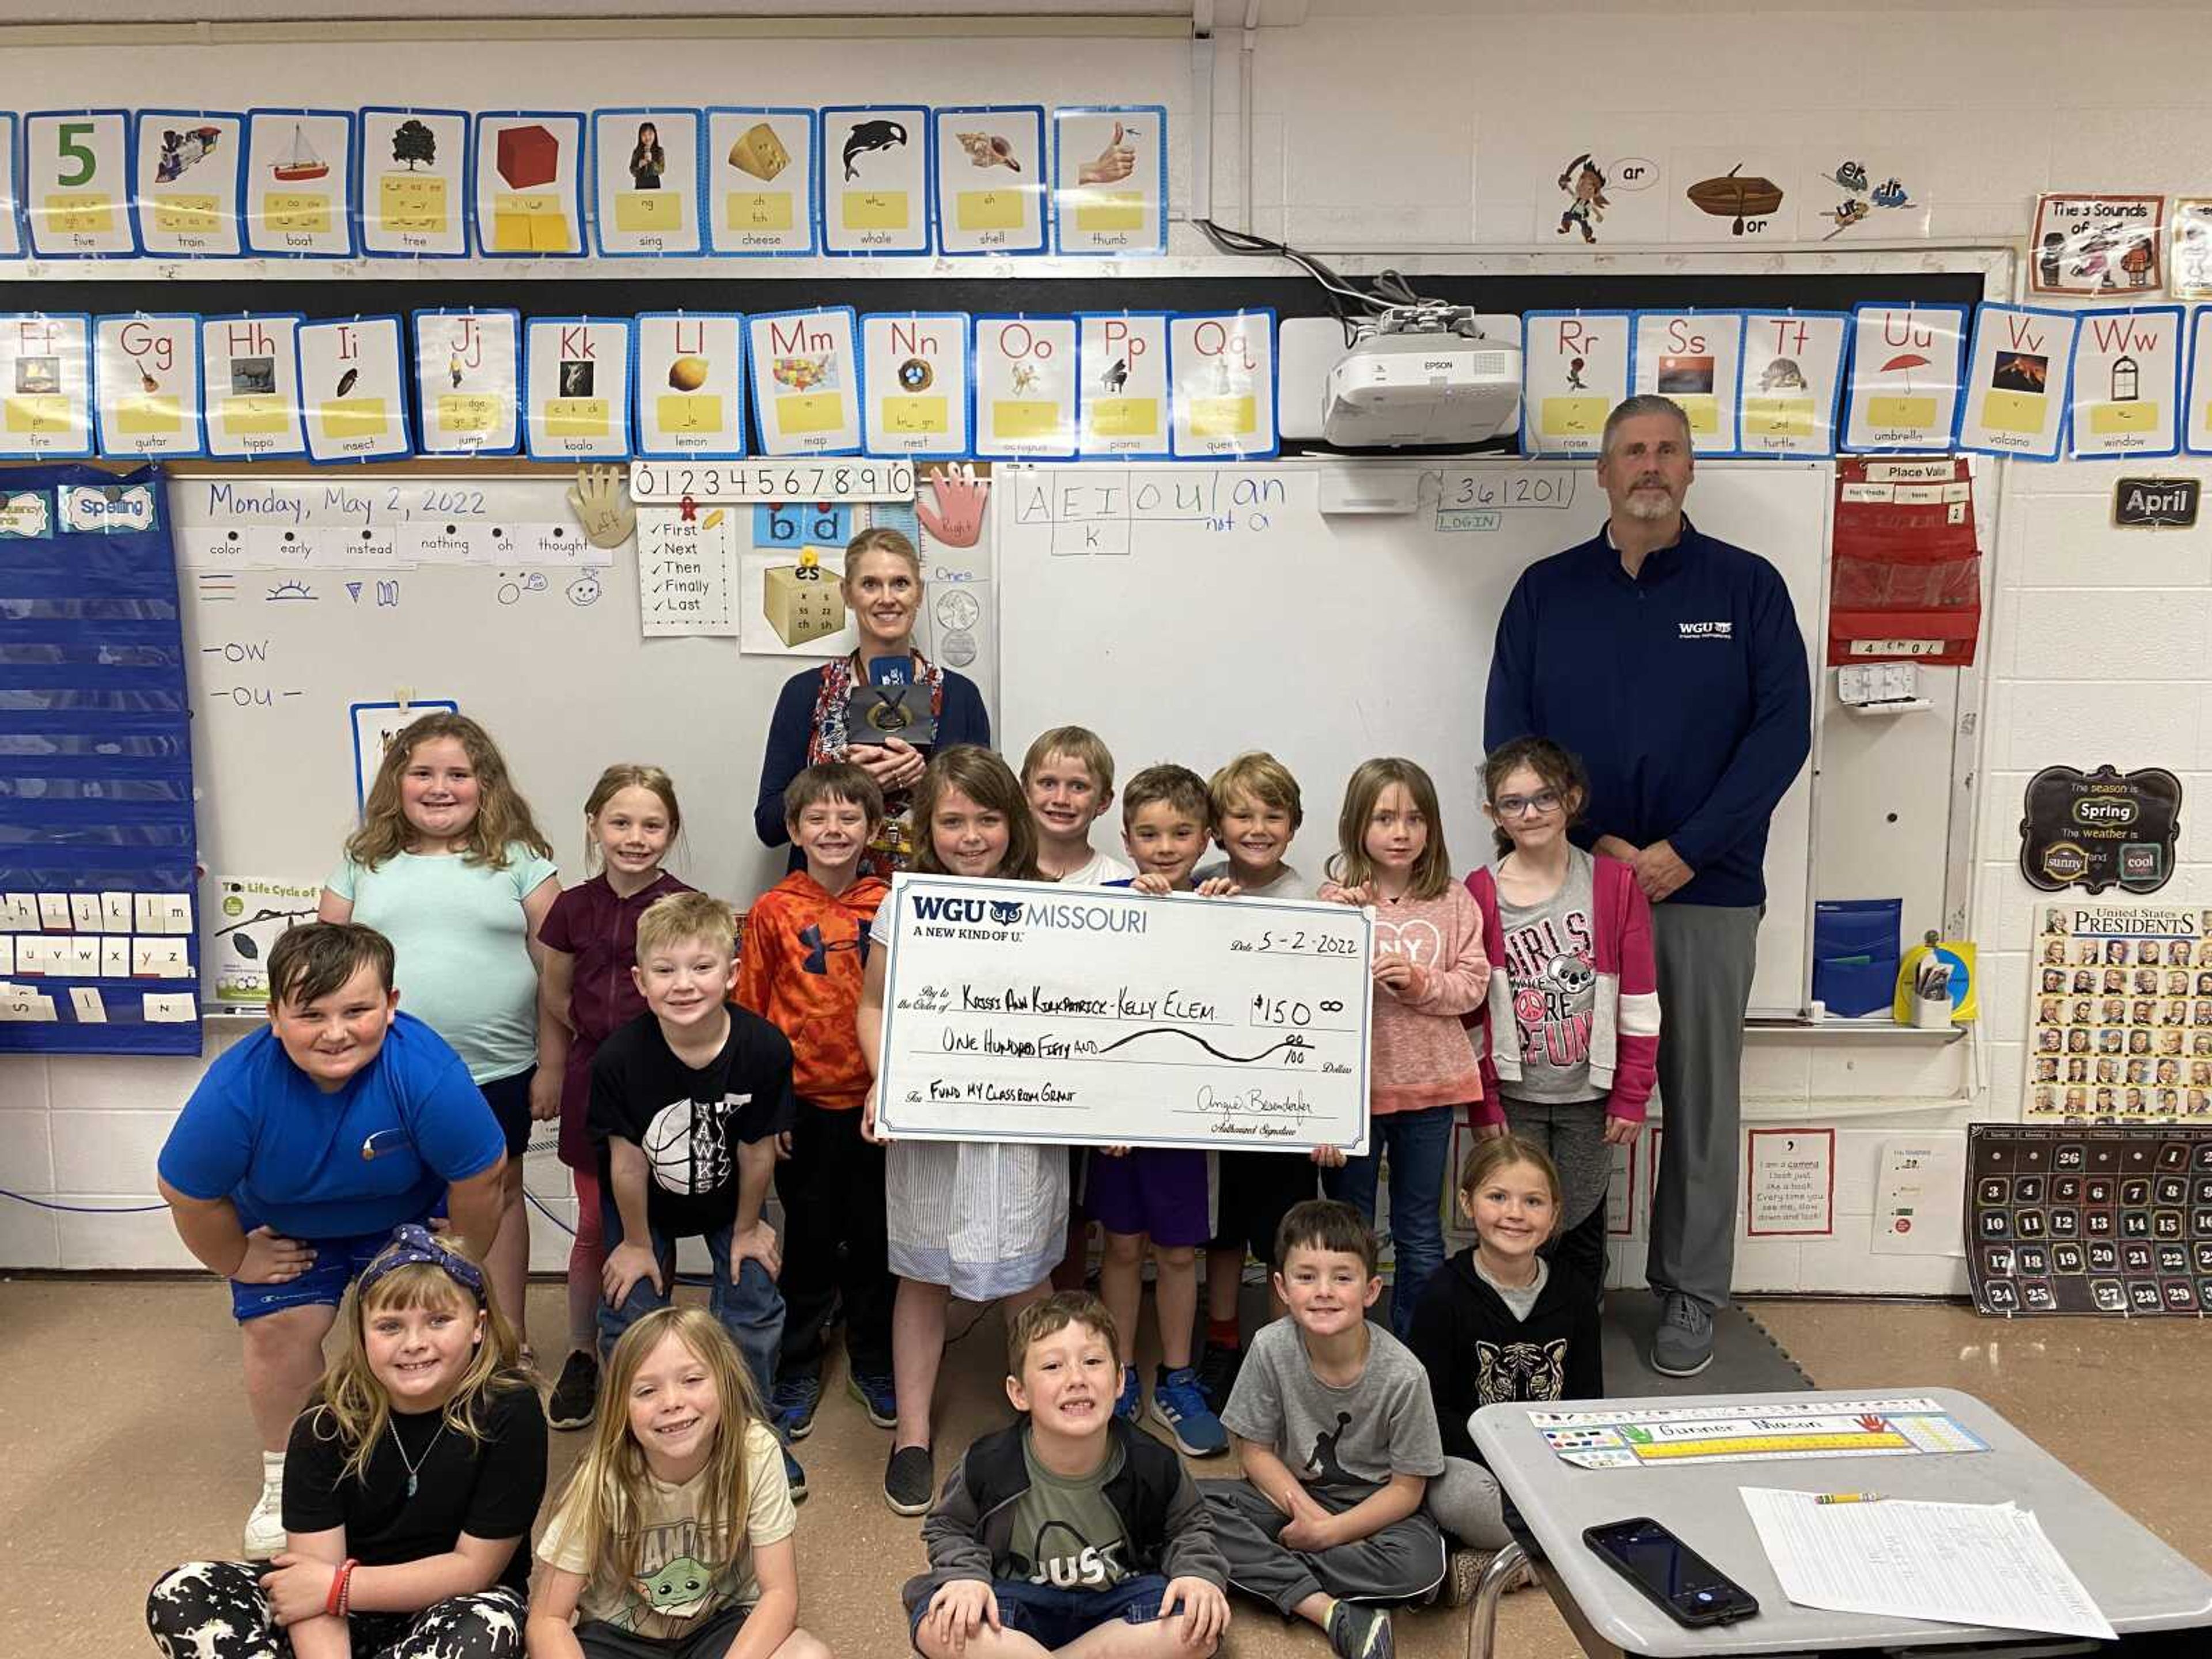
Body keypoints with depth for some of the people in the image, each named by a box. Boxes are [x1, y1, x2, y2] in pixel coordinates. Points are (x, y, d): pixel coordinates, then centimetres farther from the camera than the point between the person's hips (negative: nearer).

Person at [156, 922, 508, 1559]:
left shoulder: (429, 1073, -39)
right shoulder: (235, 1088, -35)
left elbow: (480, 1178, -24)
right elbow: (190, 1195, -15)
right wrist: (238, 1263, -3)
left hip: (409, 1218, -1)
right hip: (286, 1227, 1)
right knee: (280, 1327, -7)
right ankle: (286, 1477, 19)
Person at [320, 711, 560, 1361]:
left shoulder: (518, 859, -1)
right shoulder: (363, 864, 6)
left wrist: (552, 1066, -4)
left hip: (495, 1072, -1)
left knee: (496, 1198, 14)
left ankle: (509, 1334, 29)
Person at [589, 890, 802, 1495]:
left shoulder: (764, 1048, -32)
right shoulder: (619, 1058, -33)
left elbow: (758, 1149, -17)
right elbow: (628, 1161, -19)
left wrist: (747, 1228, -4)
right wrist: (637, 1243, -7)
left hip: (728, 1196, 1)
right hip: (645, 1200, -1)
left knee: (753, 1307, 2)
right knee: (631, 1312, 0)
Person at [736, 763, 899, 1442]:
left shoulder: (893, 906, -3)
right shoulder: (773, 912, -5)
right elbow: (750, 1012, 0)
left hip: (876, 1099, 1)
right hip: (803, 1102, -1)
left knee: (875, 1238, 14)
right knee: (810, 1239, 12)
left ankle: (874, 1362, 33)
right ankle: (796, 1368, 30)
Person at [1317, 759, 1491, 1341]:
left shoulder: (1453, 901, 1)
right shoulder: (1336, 900, -6)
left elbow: (1473, 984, -2)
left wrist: (1422, 984, -16)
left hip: (1429, 1085, 2)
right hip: (1353, 1088, -2)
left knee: (1421, 1236, 15)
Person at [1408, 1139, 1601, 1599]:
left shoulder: (1574, 1293, 4)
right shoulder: (1444, 1297, -8)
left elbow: (1588, 1400, 9)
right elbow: (1427, 1411, -9)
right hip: (1471, 1457, -4)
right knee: (1452, 1494, -36)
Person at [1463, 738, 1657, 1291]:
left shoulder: (1615, 883, -5)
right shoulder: (1480, 893, -5)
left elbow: (1639, 1004, -2)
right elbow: (1470, 1011, -2)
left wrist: (1632, 1096, -3)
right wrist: (1483, 1104, -3)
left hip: (1589, 1096, 0)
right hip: (1514, 1097, 0)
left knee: (1580, 1225, 11)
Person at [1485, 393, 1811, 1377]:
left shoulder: (1747, 586, 3)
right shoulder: (1545, 590, 6)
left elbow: (1782, 730, -3)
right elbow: (1508, 733, 2)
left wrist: (1685, 851, -12)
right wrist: (1590, 842, -10)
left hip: (1707, 892, 0)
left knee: (1701, 1100, 7)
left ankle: (1691, 1297, 20)